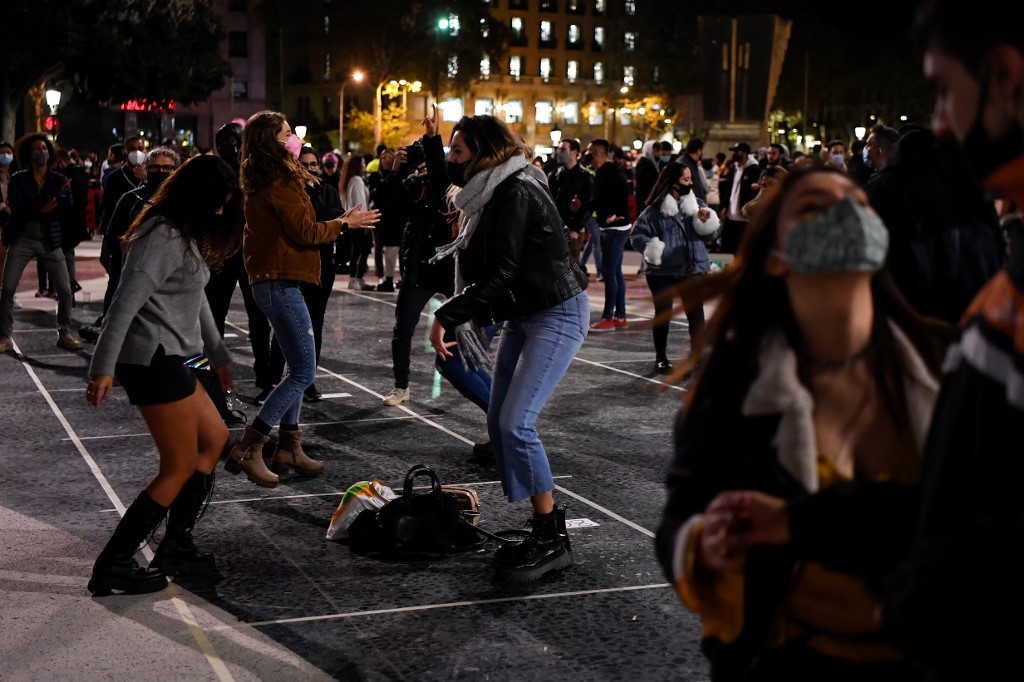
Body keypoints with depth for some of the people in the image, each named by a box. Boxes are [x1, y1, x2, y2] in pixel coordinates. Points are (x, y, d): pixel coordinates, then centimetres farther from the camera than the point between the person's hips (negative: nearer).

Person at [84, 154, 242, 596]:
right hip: (155, 361, -11)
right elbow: (124, 305, -22)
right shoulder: (162, 238, -17)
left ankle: (176, 547, 21)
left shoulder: (184, 236, 15)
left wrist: (217, 353, 28)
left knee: (214, 439, 17)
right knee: (181, 467, -4)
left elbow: (195, 300, 24)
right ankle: (112, 566, 1)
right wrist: (102, 369, -25)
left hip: (172, 359, 11)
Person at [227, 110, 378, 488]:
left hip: (273, 282, 11)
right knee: (304, 372, -8)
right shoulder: (279, 181, -15)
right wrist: (344, 223, -2)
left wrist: (338, 222, 13)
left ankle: (289, 448, 21)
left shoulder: (262, 180, 16)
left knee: (298, 368, 16)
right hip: (280, 283, -11)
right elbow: (305, 232, -15)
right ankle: (248, 448, -7)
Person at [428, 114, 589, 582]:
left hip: (557, 314, -10)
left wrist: (447, 316, -21)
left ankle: (553, 539, -8)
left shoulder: (515, 193, -18)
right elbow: (483, 271, 11)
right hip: (522, 316, 10)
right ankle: (544, 529, 13)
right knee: (499, 424, 5)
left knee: (516, 422, -18)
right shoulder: (489, 196, 12)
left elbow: (501, 273, -23)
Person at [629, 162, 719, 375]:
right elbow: (636, 234, -6)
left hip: (693, 268, 3)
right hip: (662, 270, -3)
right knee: (663, 313, 7)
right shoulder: (655, 210, -8)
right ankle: (661, 359, 19)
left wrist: (705, 221, -13)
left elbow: (712, 235, 7)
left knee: (695, 312, -1)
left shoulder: (697, 204, 5)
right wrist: (650, 248, -22)